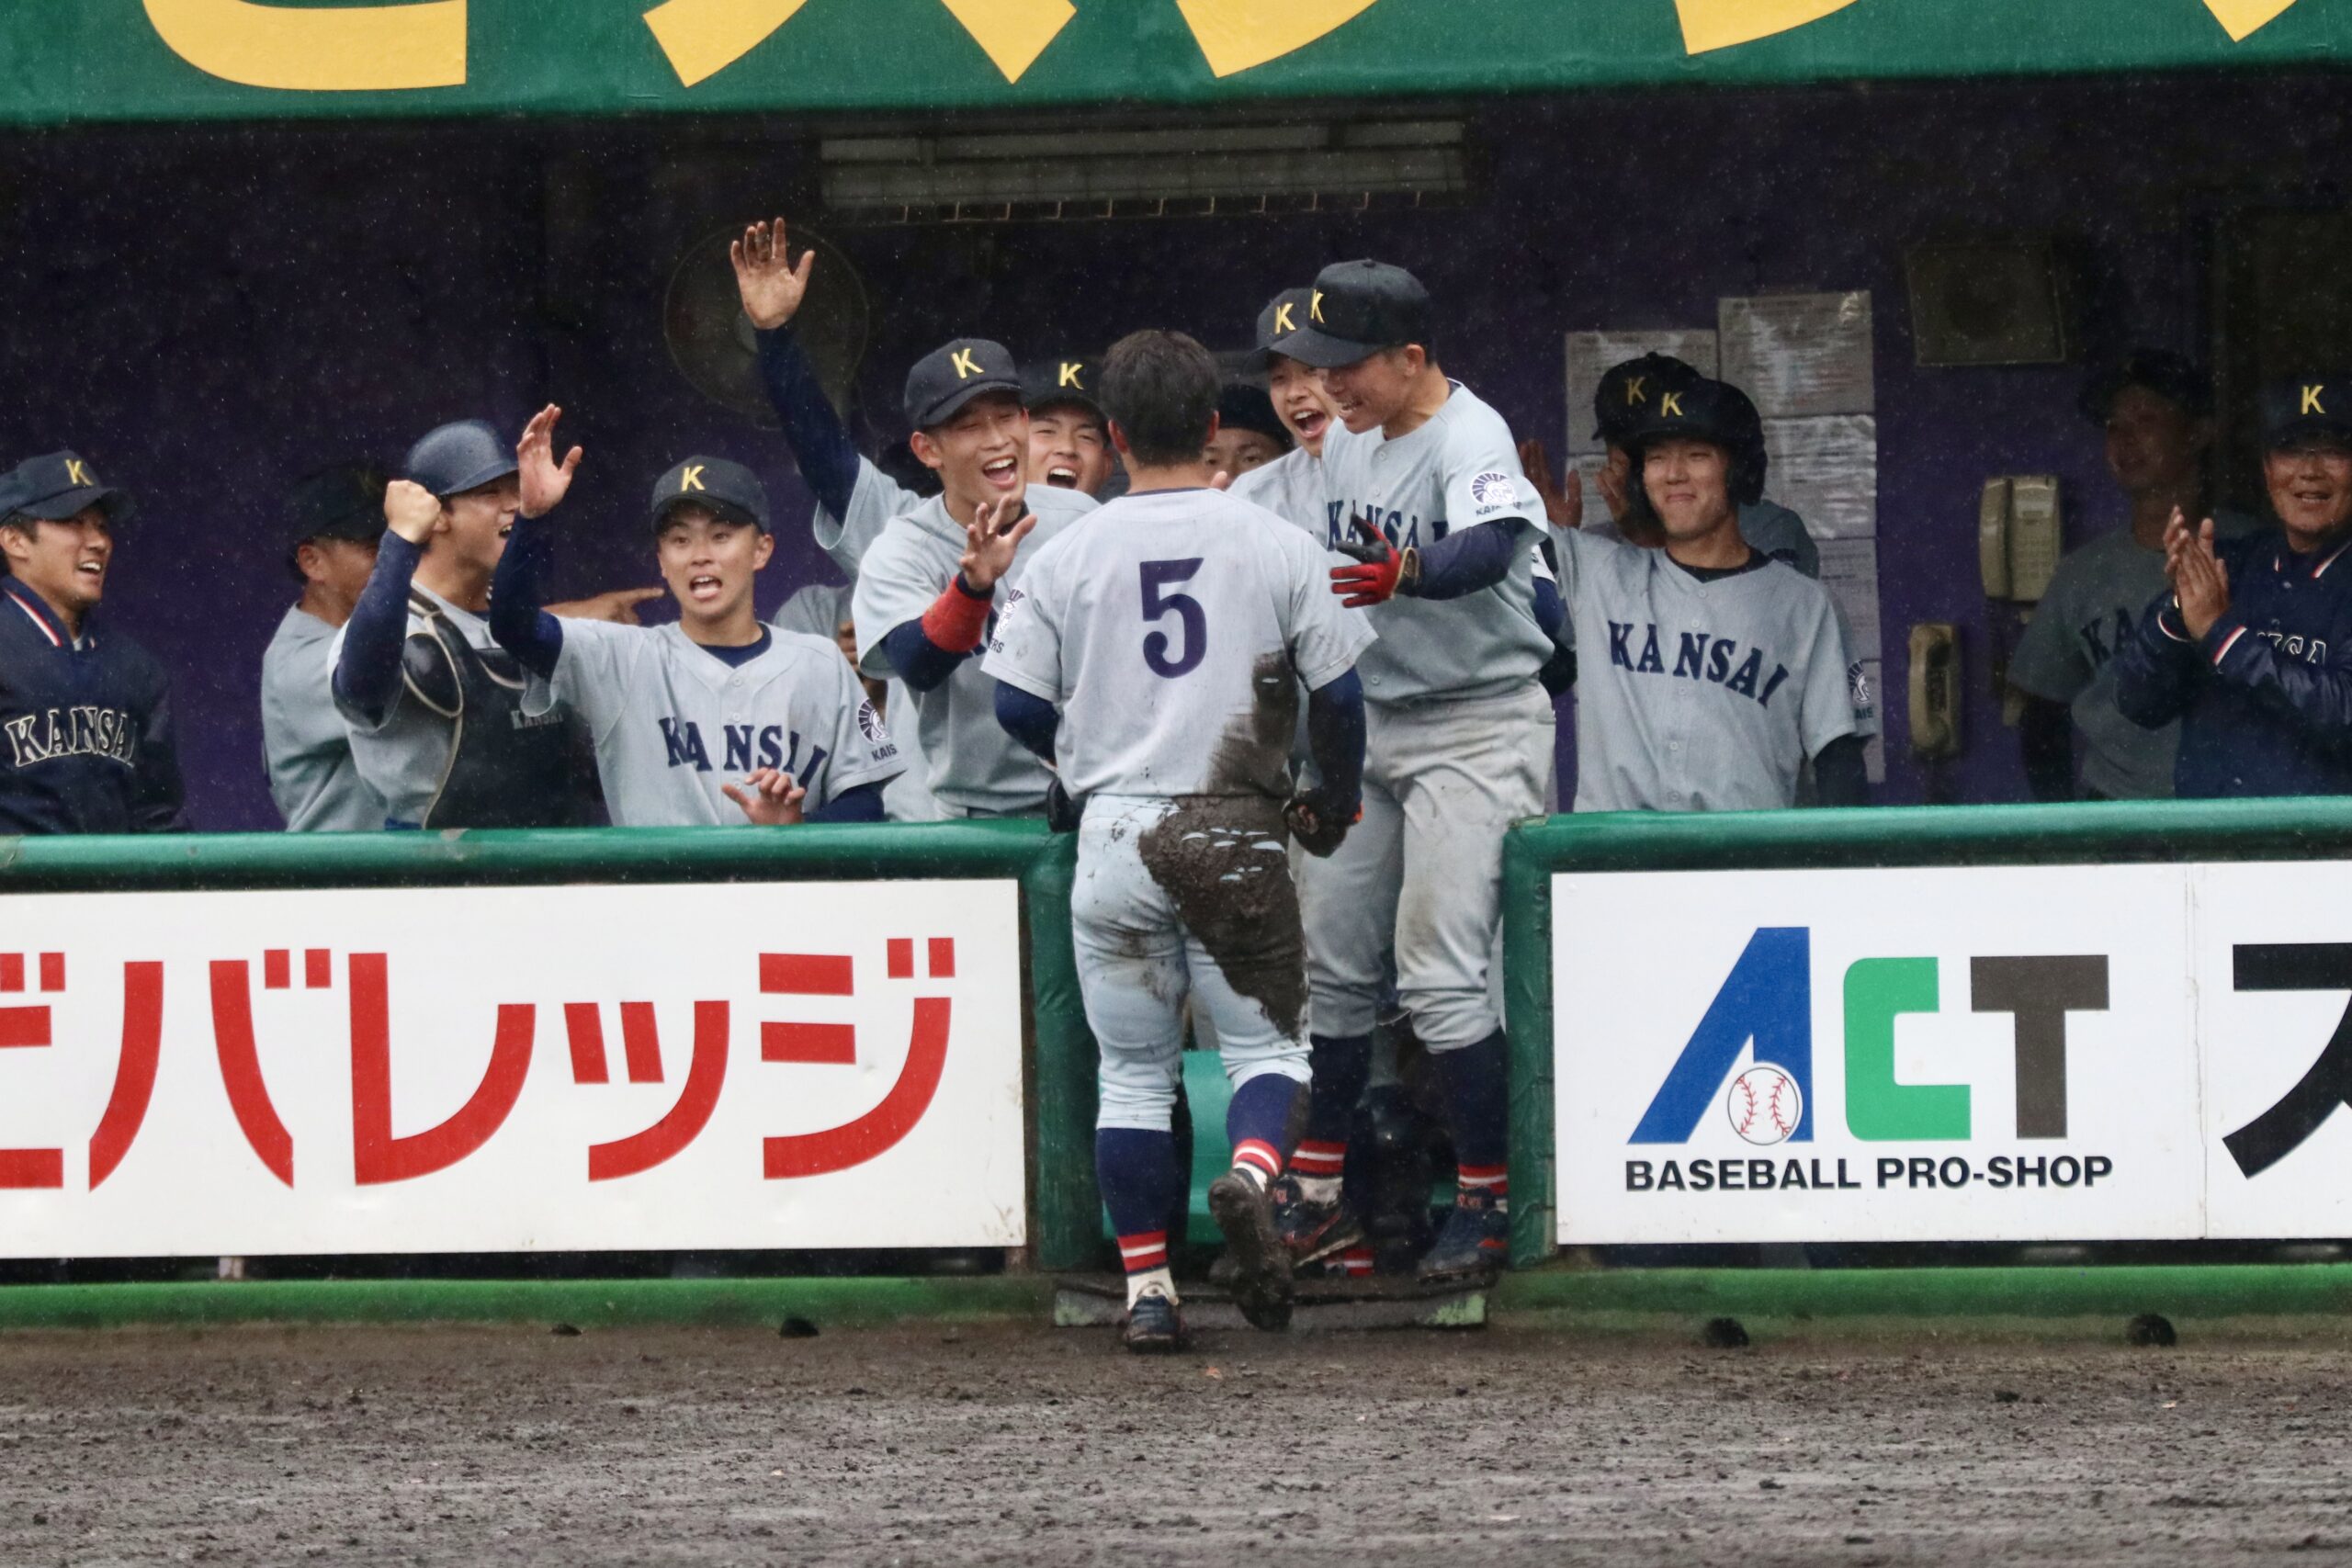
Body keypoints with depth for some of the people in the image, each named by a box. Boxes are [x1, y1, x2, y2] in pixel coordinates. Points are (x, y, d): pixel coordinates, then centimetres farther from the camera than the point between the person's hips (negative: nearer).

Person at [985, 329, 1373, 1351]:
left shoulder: (1067, 559, 0)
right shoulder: (1277, 547, -1)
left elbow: (1018, 707, 2)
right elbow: (1338, 692, 0)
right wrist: (1335, 802, 18)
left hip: (1115, 836, 1)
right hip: (1236, 835, -1)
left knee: (1132, 1071, 9)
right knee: (1265, 1038, 8)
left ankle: (1145, 1286, 5)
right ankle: (1252, 1172, -23)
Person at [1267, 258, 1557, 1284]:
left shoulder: (1471, 439, -19)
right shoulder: (1349, 441, 8)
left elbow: (1489, 546, -41)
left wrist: (1407, 572, -59)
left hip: (1477, 727, -9)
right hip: (1373, 725, 9)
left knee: (1439, 973, -13)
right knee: (1329, 957, 9)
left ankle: (1486, 1202, -6)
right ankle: (1317, 1197, 17)